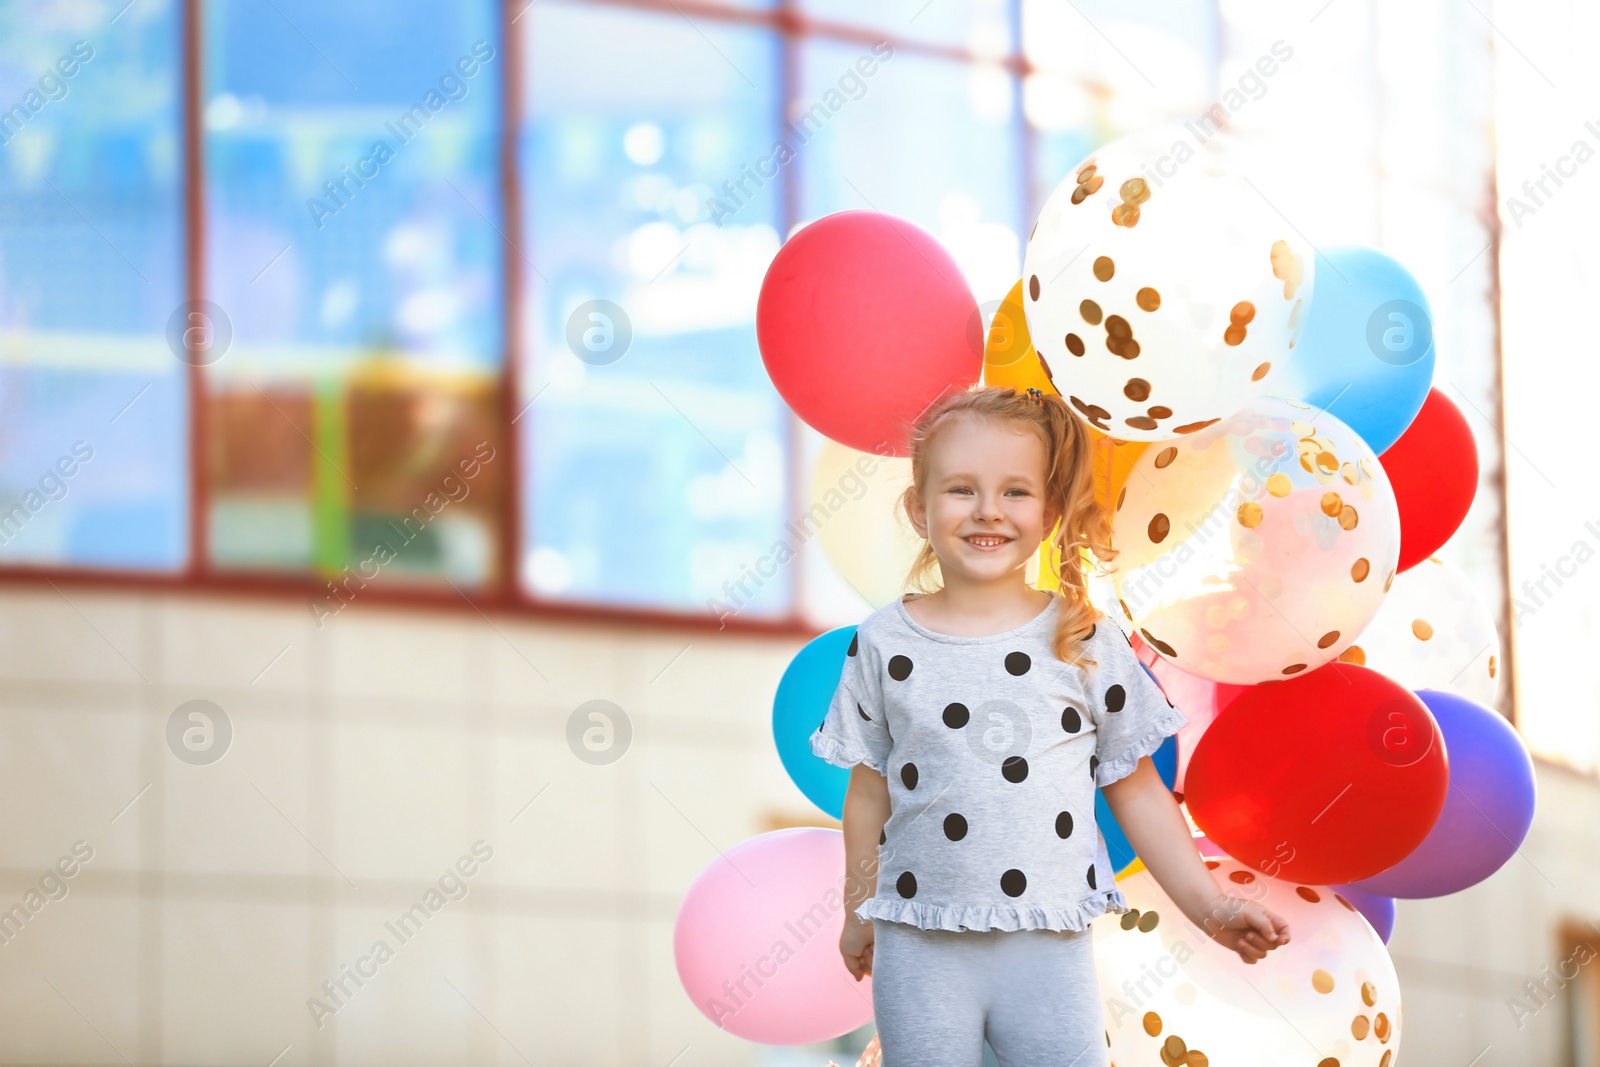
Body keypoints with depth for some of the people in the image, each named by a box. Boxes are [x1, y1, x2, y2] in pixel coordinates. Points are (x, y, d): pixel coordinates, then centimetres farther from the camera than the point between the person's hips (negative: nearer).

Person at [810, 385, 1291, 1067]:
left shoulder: (1086, 644, 0)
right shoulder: (885, 646, 1)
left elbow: (1136, 789, 6)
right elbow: (870, 789, 10)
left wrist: (1208, 908, 5)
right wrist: (859, 912, 16)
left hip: (1048, 951, 0)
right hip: (920, 953, 1)